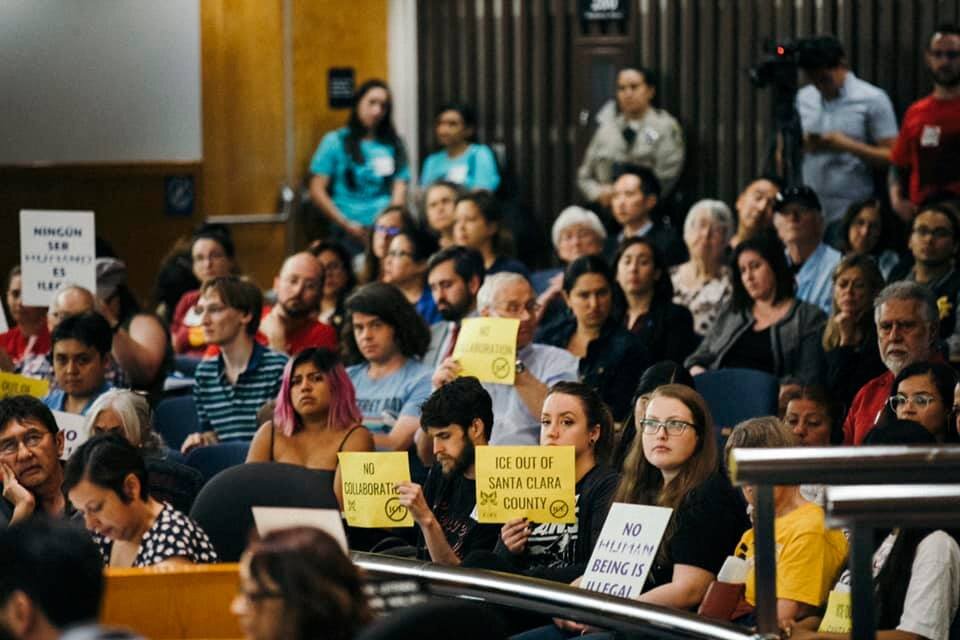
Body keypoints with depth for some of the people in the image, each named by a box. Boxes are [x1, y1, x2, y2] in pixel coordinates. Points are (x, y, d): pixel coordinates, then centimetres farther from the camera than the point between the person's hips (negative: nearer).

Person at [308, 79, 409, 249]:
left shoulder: (393, 145, 13)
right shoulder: (335, 141, 7)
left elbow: (400, 189, 9)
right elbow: (317, 191, 3)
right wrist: (347, 225, -5)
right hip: (348, 234, -2)